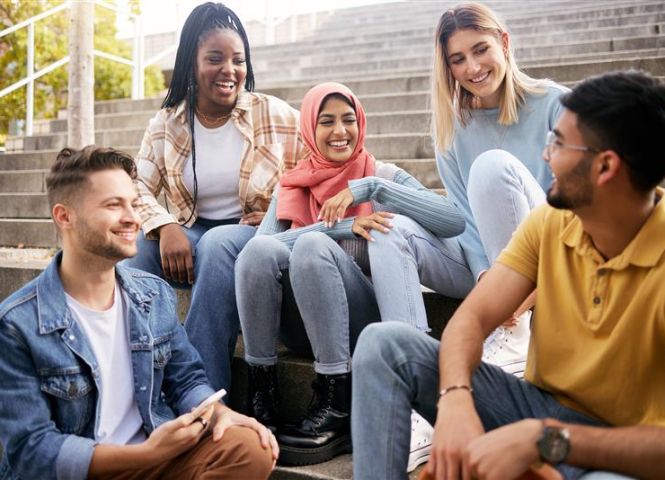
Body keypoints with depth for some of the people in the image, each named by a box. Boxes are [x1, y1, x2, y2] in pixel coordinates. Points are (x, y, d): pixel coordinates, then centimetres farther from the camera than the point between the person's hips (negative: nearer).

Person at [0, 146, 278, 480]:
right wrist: (145, 453, -23)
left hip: (159, 452, 4)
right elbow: (30, 450, -14)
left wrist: (218, 413, -11)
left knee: (251, 449, -21)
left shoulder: (156, 294, 4)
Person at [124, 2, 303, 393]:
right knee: (134, 246, -27)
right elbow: (138, 188, -2)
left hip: (258, 234, -2)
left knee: (218, 244, -36)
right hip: (193, 237, 3)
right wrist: (166, 227, -22)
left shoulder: (277, 115, -2)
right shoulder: (167, 124, 5)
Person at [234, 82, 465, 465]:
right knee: (259, 248, -25)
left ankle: (337, 409, -27)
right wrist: (342, 226, -17)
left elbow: (455, 221, -11)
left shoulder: (385, 176, 8)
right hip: (303, 326, 2)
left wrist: (370, 187, -16)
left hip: (366, 325, -2)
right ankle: (263, 398, -18)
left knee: (312, 244, -29)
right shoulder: (293, 186, 15)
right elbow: (261, 242, -7)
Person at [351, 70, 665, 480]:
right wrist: (455, 400, -29)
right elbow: (472, 317, -10)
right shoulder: (550, 222, -3)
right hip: (541, 408, 6)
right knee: (385, 343, -11)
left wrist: (541, 439, -36)